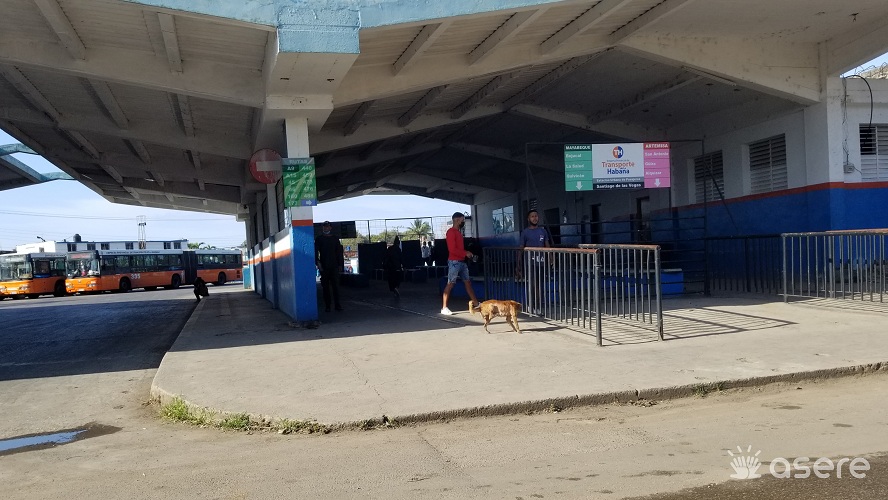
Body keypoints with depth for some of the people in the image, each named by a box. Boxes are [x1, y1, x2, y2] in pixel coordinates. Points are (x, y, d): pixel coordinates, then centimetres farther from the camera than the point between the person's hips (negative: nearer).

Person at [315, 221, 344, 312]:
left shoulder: (335, 239, 12)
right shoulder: (319, 239, 7)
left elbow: (339, 252, 13)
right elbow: (315, 252, 1)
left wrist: (340, 265, 7)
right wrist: (317, 262, -13)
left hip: (334, 266, 1)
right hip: (324, 267, -1)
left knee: (336, 286, -2)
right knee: (326, 287, 1)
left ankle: (337, 304, 1)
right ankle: (327, 305, 5)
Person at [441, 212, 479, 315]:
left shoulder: (459, 232, 16)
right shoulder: (451, 232, -13)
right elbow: (452, 249, -20)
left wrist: (467, 253, 4)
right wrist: (466, 253, -14)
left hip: (462, 261, 9)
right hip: (454, 262, -9)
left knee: (467, 282, 12)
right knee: (450, 284, -7)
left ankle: (475, 303, 18)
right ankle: (444, 308, -3)